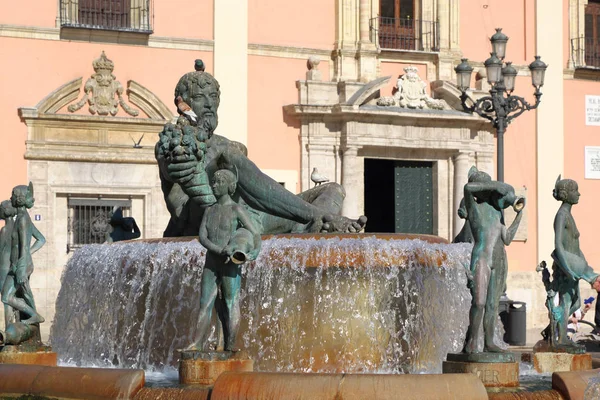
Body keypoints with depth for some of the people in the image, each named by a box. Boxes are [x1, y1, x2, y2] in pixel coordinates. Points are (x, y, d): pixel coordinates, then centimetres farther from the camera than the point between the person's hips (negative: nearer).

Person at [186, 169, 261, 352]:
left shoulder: (237, 210, -3)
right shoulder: (209, 211, 13)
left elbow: (255, 233, -7)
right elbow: (202, 237, 2)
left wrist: (255, 251, -27)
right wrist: (220, 250, -16)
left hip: (230, 265, -5)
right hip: (211, 263, 6)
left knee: (231, 303, -6)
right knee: (205, 304, 0)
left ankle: (230, 346, -8)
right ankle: (198, 344, -4)